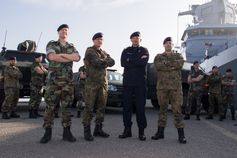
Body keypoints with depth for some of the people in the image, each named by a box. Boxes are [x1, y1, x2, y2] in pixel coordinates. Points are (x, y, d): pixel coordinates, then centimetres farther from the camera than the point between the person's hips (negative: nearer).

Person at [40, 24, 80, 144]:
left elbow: (77, 57, -5)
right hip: (53, 80, -2)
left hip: (68, 81, 3)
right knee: (50, 106, -1)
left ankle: (66, 132, 7)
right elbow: (52, 57, -15)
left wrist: (61, 54, -12)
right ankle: (48, 132, 6)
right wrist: (70, 58, -10)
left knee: (66, 106, 2)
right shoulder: (51, 44, 7)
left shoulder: (72, 47, 16)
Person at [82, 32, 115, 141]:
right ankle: (87, 131, 0)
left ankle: (98, 129, 15)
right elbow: (97, 62, -17)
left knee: (101, 107, 7)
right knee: (89, 107, -5)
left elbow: (112, 62, 2)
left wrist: (102, 62, -9)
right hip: (91, 83, -6)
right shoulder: (89, 51, 0)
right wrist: (105, 62, -1)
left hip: (103, 83, 6)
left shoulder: (104, 53, 21)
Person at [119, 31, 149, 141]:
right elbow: (123, 63, -3)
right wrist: (138, 61, -8)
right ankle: (127, 129, 10)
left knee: (140, 107, -1)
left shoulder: (144, 50, 10)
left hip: (140, 82, -2)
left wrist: (130, 60, -7)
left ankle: (141, 131, 6)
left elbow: (144, 62, -11)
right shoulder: (126, 51, 15)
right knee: (127, 106, 2)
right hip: (127, 82, 2)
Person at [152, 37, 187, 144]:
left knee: (177, 109, -4)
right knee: (162, 109, 7)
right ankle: (160, 132, 15)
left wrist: (166, 63, -7)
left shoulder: (178, 56, 14)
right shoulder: (158, 57, 14)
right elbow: (158, 66, -9)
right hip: (162, 86, 1)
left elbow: (180, 64, -9)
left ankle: (181, 134, 0)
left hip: (176, 86, -1)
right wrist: (172, 66, -11)